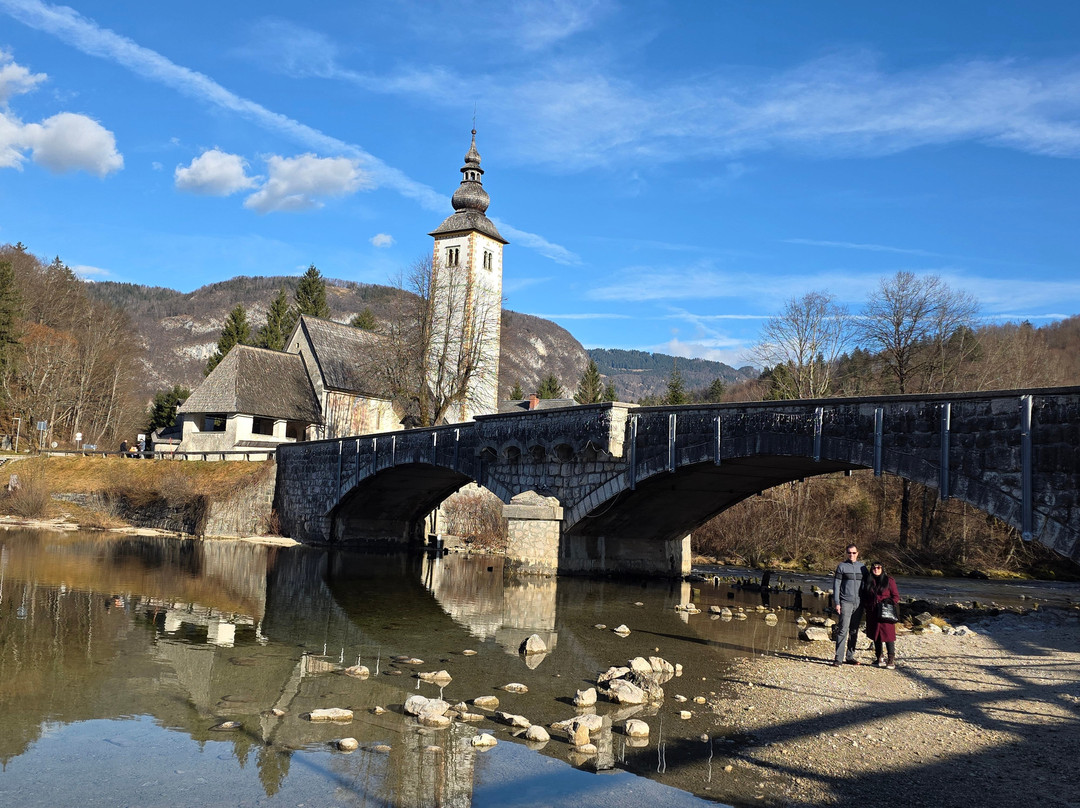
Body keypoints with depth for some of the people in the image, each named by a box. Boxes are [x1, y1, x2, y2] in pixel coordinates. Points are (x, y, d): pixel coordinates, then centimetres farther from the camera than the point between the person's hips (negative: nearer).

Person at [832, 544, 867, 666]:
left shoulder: (862, 567, 12)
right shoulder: (842, 566, 1)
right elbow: (836, 585, 0)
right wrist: (836, 602, -7)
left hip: (859, 603, 4)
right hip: (845, 602, -4)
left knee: (854, 631, 8)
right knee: (843, 630, -11)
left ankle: (850, 656, 16)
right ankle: (838, 658, -11)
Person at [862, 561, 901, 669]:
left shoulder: (889, 581, 0)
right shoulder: (868, 582, 11)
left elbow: (896, 596, 2)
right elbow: (865, 597, 18)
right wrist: (865, 607, 4)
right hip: (872, 614, 4)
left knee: (888, 635, -7)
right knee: (876, 636, 9)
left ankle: (891, 660, -2)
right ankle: (879, 658, 18)